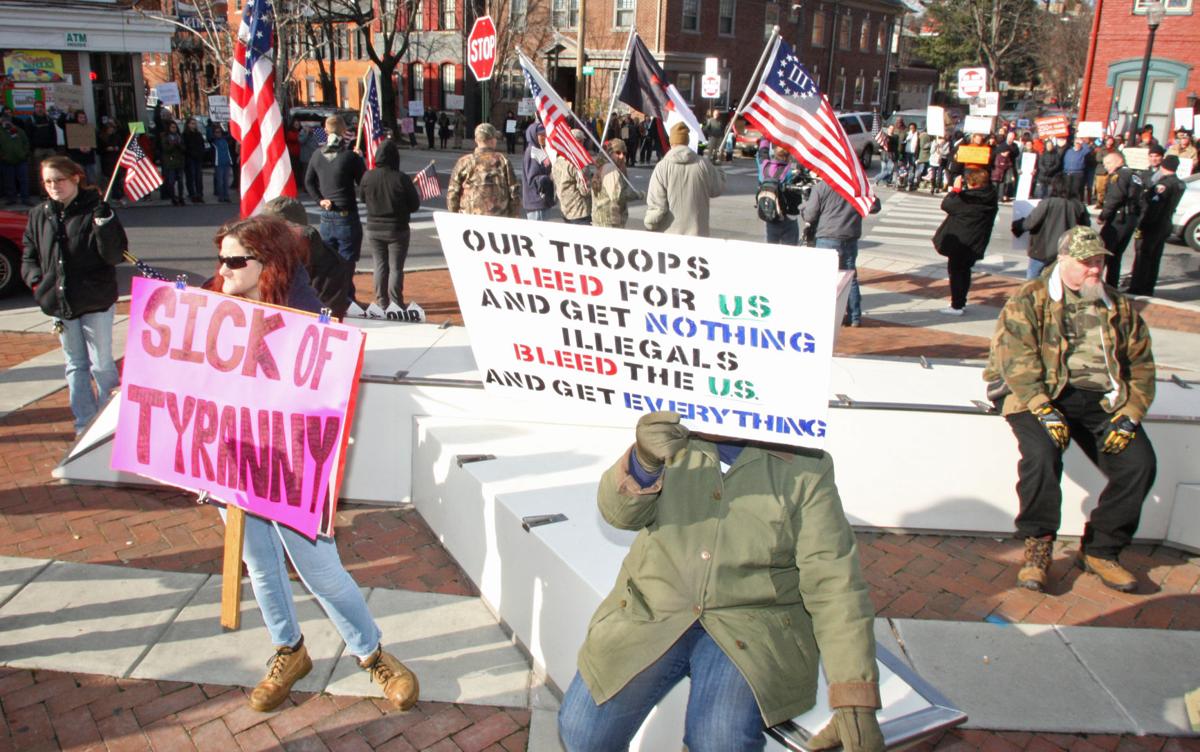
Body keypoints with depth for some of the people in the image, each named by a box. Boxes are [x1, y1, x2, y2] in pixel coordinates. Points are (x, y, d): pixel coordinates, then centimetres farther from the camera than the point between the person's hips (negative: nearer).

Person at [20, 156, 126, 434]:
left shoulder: (94, 210, -8)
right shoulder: (39, 215, 6)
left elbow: (115, 255, -15)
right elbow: (28, 256, 14)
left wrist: (105, 223, -28)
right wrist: (36, 280, -3)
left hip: (96, 302, -5)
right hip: (59, 304, 5)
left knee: (101, 364, 1)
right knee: (75, 366, 14)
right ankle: (85, 424, 23)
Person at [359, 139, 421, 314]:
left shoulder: (368, 177, -8)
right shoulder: (402, 178, -16)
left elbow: (362, 198, 8)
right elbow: (415, 205, -8)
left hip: (374, 229, 3)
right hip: (397, 230, -3)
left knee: (380, 265, 12)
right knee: (396, 267, 5)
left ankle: (382, 304, 14)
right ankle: (395, 304, 4)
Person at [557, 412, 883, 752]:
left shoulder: (805, 469, -6)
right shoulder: (675, 440, 2)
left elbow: (834, 581, -10)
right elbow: (620, 509, -10)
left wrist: (855, 701, -19)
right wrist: (644, 460, -33)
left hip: (751, 627, -2)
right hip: (653, 611, 3)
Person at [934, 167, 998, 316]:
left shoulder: (967, 198, -25)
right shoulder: (991, 196, -1)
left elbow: (946, 204, -13)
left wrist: (956, 189, -3)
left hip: (960, 242, -7)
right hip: (976, 244, 7)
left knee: (956, 272, 4)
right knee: (964, 271, 19)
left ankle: (956, 306, 5)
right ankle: (961, 303, 27)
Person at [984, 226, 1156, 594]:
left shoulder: (1119, 307, 18)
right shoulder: (1029, 300, 3)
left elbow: (1141, 364, 14)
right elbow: (1016, 360, -10)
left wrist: (1129, 415, -3)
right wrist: (1044, 411, -22)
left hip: (1102, 400, 5)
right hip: (1043, 396, -4)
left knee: (1139, 463, -17)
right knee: (1041, 454, -32)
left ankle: (1099, 549, 4)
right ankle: (1038, 547, -10)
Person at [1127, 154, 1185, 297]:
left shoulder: (1164, 183, -18)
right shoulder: (1180, 184, 10)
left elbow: (1154, 206, -23)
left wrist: (1142, 226, -22)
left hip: (1153, 225, -9)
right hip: (1166, 225, 9)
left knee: (1142, 257, -3)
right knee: (1154, 258, 14)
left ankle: (1137, 289, -1)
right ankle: (1148, 288, 21)